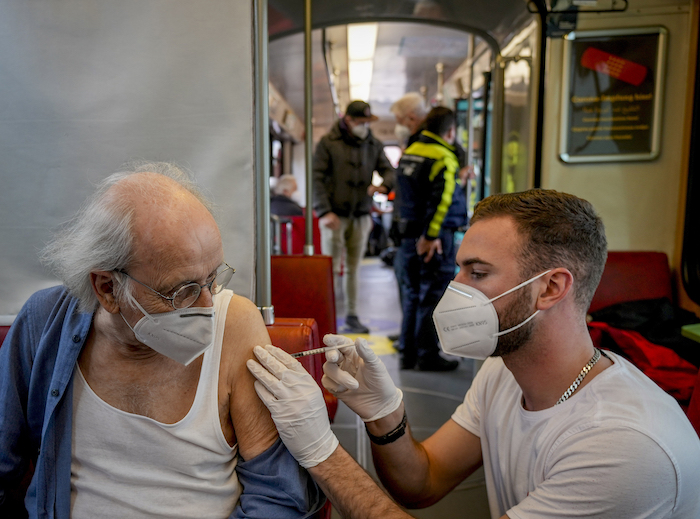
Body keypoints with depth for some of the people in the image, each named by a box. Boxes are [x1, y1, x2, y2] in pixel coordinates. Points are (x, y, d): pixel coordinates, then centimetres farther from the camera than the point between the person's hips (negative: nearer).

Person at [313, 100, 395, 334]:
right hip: (334, 216, -3)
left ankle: (352, 316, 18)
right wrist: (324, 211, -16)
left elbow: (388, 170, 10)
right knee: (332, 267, -5)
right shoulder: (328, 143, -1)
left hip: (361, 216, 4)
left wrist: (383, 185, -15)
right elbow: (317, 178, -6)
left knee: (353, 268, 9)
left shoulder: (374, 145, 11)